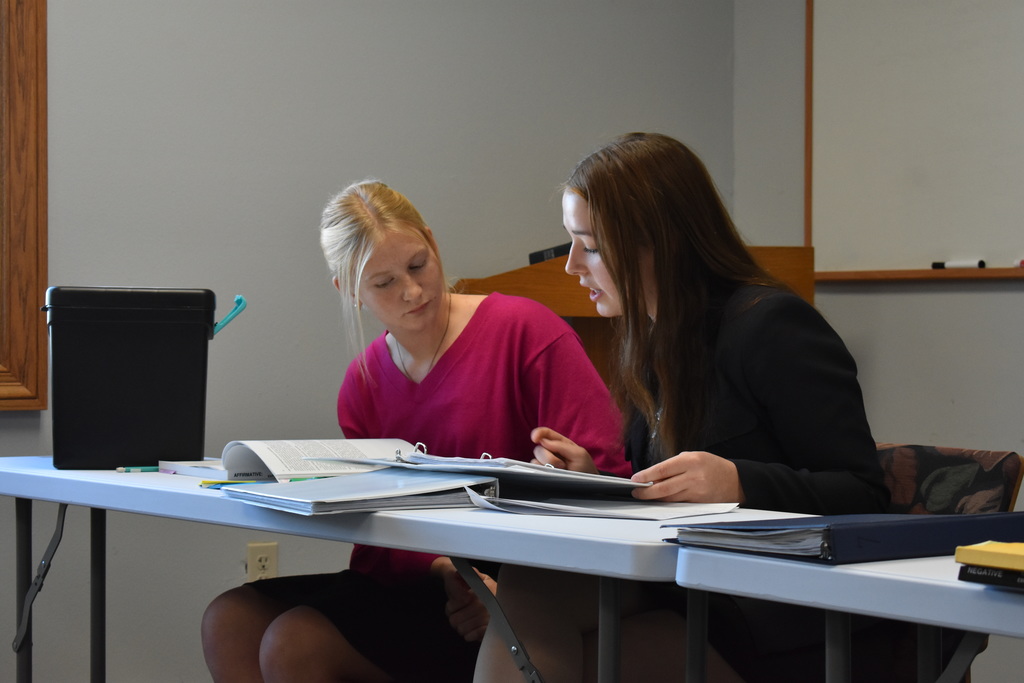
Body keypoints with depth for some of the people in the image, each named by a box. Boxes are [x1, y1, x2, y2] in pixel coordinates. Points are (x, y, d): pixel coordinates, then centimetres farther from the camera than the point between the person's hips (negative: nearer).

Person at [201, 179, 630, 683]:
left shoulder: (525, 330, -9)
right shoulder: (363, 385, 11)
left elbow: (604, 476, -15)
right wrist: (443, 571, -19)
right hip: (414, 584, 7)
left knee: (295, 641, -22)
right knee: (230, 620, -10)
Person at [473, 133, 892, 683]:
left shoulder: (772, 326, -10)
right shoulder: (652, 340, 15)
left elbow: (863, 496, -14)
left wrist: (739, 482, -28)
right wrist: (594, 481, 2)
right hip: (669, 594, 7)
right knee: (529, 586, -22)